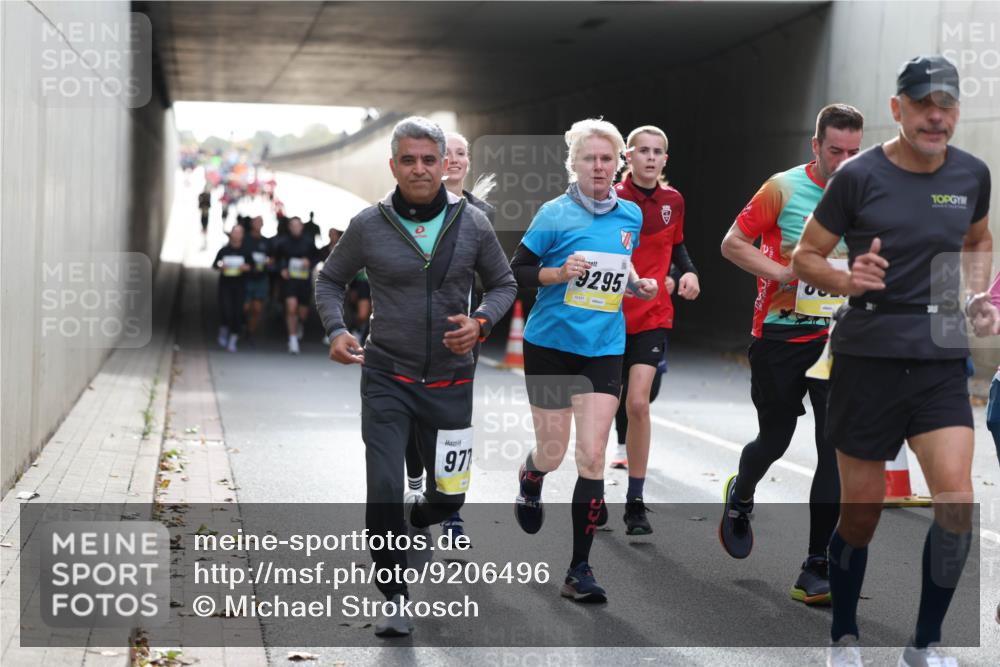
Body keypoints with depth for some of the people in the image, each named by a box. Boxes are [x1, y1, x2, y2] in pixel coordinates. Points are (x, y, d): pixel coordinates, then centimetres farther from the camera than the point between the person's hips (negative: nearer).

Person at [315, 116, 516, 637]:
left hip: (450, 383, 2)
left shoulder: (472, 224, -4)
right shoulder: (369, 225, -6)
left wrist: (481, 322, -11)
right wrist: (336, 329, -9)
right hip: (387, 379, -1)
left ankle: (417, 519, 49)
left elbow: (503, 283, 9)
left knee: (449, 495, 10)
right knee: (383, 492, -10)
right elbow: (330, 280, 9)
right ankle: (394, 600, 9)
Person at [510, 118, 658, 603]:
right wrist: (558, 273, -20)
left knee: (592, 457, -8)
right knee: (552, 454, 6)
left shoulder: (631, 215, 6)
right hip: (551, 345, -2)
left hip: (604, 349, 2)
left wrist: (637, 285, 3)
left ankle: (580, 570, -2)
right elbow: (517, 271, -4)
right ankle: (529, 482, 46)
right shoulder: (554, 214, -7)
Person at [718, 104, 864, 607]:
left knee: (837, 447, -7)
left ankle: (816, 572, -2)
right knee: (775, 439, 11)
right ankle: (740, 497, 47)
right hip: (779, 335, -2)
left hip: (836, 338, 3)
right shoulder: (784, 188, -7)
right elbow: (732, 244, -5)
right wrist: (781, 273, -17)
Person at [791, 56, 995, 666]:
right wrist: (845, 280, -21)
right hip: (868, 357, -3)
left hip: (942, 359, 3)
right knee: (861, 515, 4)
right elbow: (805, 257, -1)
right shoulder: (859, 176, -7)